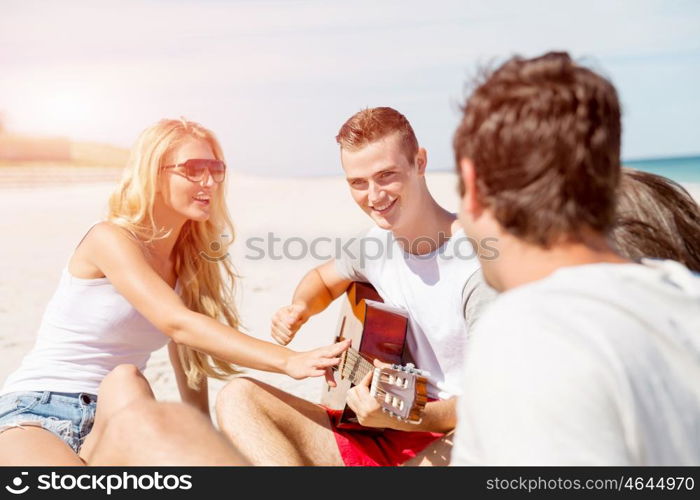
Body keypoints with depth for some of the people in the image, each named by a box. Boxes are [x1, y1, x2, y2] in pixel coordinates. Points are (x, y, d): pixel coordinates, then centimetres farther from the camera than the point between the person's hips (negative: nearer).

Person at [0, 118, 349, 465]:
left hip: (117, 421, 6)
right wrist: (288, 362, -37)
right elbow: (179, 325, -29)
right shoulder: (109, 239, -14)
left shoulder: (189, 259, 7)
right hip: (39, 413, -6)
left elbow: (188, 351, 11)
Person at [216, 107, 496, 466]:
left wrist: (400, 417, -32)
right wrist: (300, 310, 4)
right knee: (237, 398, -9)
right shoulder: (376, 244, 4)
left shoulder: (480, 263, -17)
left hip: (453, 438, -6)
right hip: (379, 440, 7)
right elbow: (323, 279, 27)